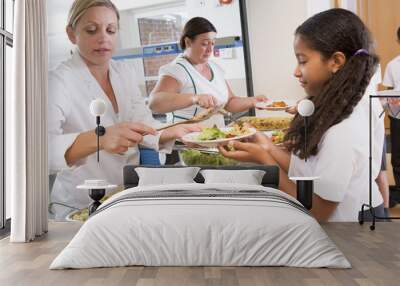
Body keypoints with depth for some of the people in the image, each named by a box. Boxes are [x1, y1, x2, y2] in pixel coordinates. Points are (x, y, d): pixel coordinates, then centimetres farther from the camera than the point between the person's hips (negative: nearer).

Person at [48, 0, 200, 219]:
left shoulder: (125, 72, 5)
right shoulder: (59, 81, -15)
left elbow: (142, 126, 3)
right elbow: (44, 148, -29)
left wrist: (173, 132, -16)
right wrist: (98, 139, -45)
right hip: (81, 208, -5)